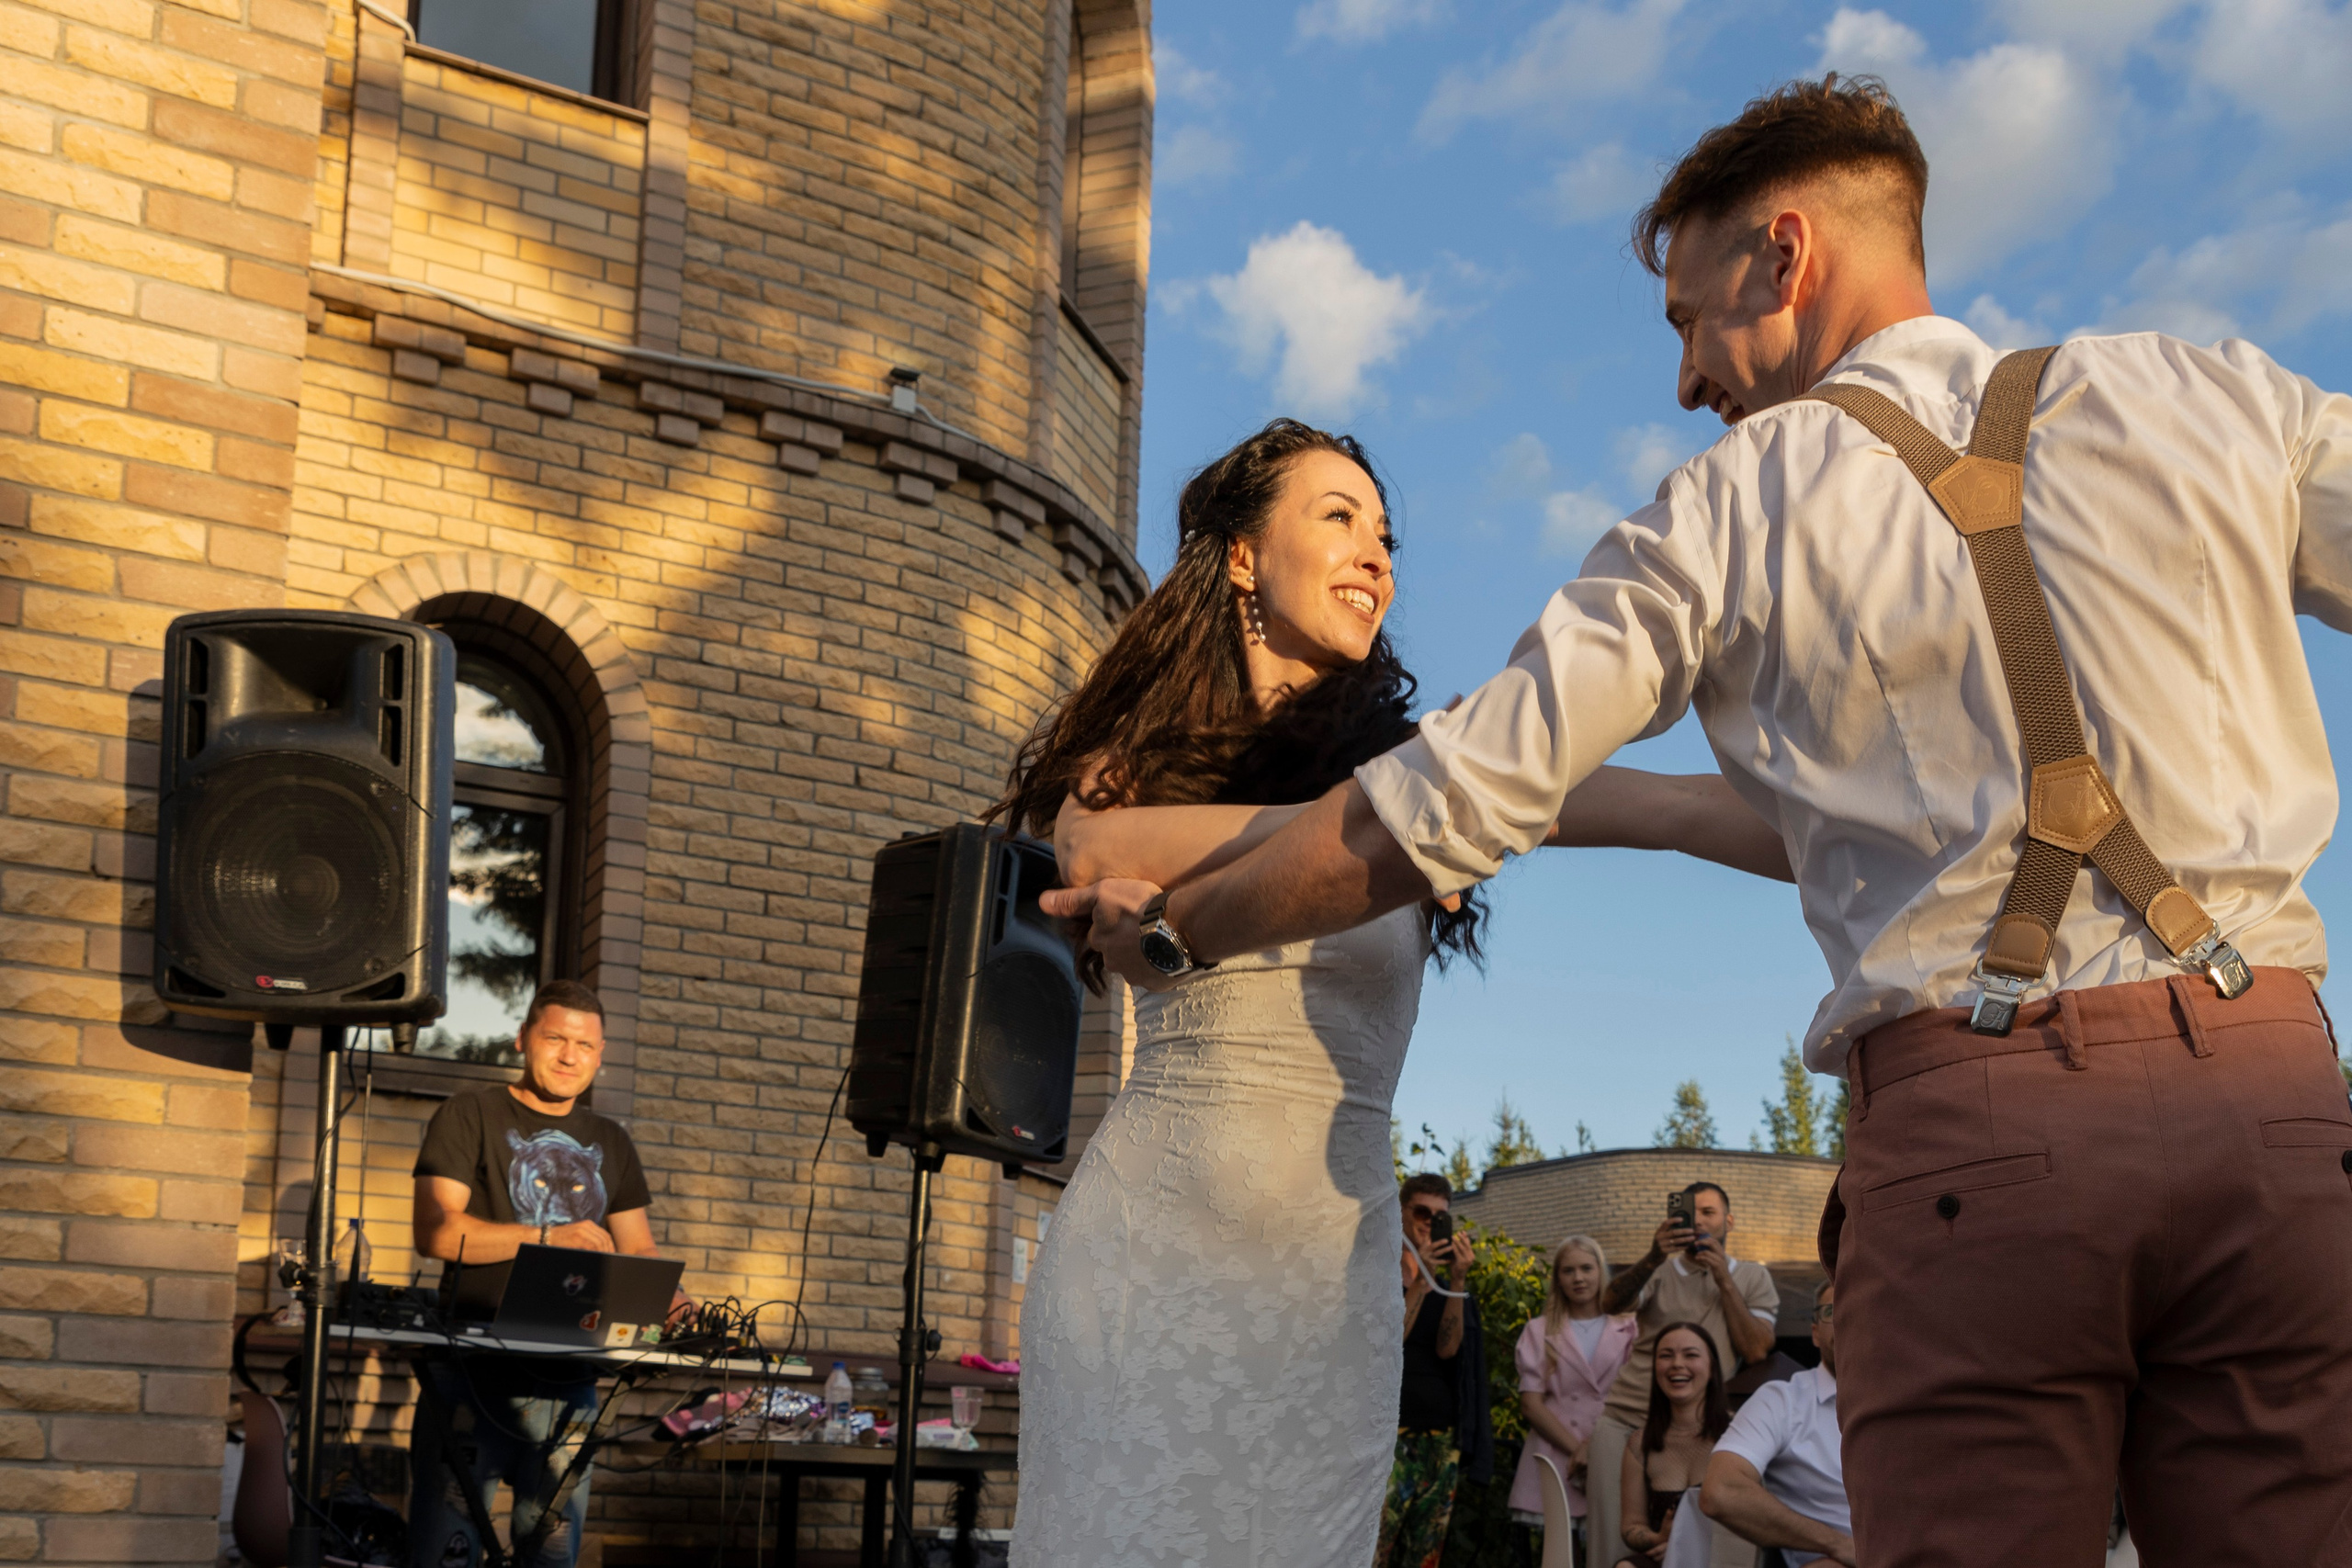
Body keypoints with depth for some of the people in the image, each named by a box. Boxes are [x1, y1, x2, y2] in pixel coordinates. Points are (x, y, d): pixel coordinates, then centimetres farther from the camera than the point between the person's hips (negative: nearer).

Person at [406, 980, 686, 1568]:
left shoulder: (611, 1143, 18)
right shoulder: (471, 1116, 2)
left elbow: (638, 1250, 15)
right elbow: (435, 1231, -10)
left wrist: (669, 1298, -8)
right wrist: (549, 1237, -18)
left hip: (570, 1378, 5)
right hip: (474, 1363, -5)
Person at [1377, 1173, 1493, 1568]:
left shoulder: (1445, 1281, 15)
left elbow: (1447, 1348, -2)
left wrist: (1457, 1280, -11)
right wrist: (1421, 1281, -15)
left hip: (1442, 1435, 5)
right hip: (1391, 1433, -5)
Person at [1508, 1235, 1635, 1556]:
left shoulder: (1628, 1329, 11)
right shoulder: (1539, 1331, 12)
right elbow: (1530, 1403, 4)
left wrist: (1595, 1445, -9)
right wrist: (1575, 1449, -8)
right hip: (1554, 1466, 0)